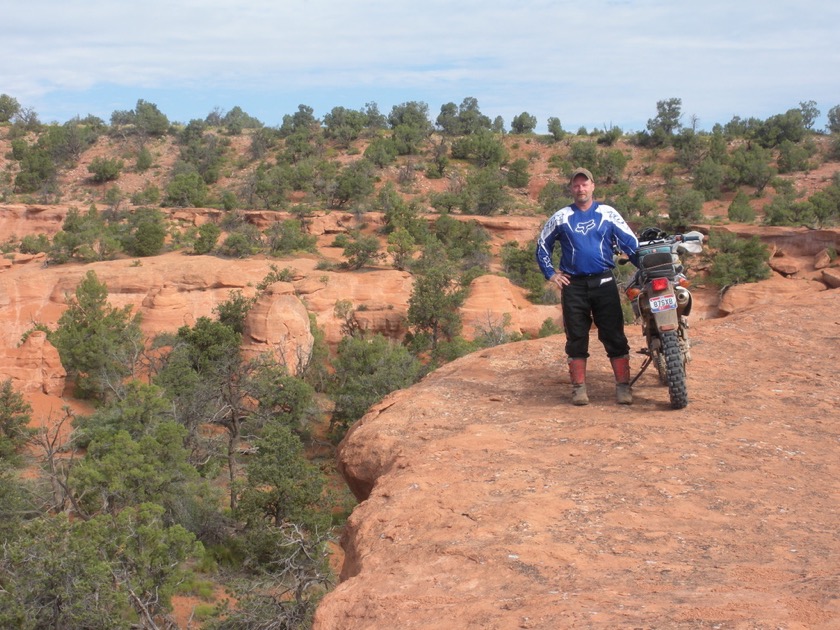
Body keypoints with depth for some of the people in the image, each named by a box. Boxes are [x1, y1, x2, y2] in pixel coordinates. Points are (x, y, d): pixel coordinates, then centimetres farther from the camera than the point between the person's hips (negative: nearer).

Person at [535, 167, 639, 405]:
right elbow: (542, 245, 18)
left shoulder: (608, 214, 6)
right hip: (573, 285, 1)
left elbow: (630, 242, 5)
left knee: (614, 336, -2)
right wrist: (551, 274, 9)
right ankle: (579, 387, 9)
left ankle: (623, 385, 2)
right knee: (576, 338, 3)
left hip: (604, 282, -1)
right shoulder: (560, 217, 9)